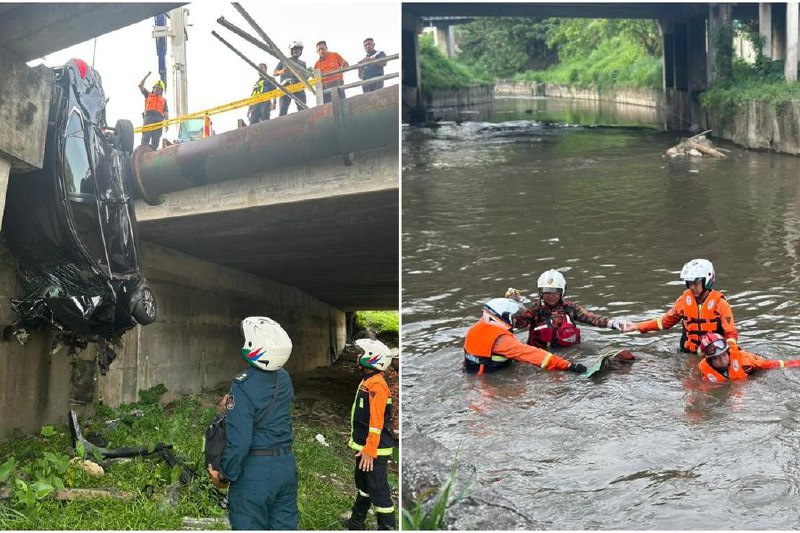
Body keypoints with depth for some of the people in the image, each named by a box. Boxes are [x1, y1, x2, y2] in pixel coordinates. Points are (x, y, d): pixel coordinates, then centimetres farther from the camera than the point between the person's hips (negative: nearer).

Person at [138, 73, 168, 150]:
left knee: (156, 138, -6)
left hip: (159, 118, 2)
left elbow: (166, 113, 17)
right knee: (146, 136, -15)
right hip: (149, 116, -2)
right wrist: (147, 76, 12)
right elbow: (140, 86, 17)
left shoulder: (164, 100, 26)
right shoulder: (148, 95, 26)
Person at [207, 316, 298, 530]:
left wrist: (225, 475, -7)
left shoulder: (243, 386, -20)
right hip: (287, 464, 7)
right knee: (284, 525, 14)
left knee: (250, 526, 5)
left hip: (255, 470, -7)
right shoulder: (284, 379, 1)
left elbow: (239, 440, -20)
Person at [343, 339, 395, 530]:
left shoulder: (376, 384, -20)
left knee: (378, 490, -4)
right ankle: (356, 522, 38)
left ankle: (386, 527, 3)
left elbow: (377, 421, -25)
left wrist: (369, 450, -26)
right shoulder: (367, 381, 12)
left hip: (374, 450, -11)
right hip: (364, 447, 11)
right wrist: (355, 439, 24)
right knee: (363, 485, 23)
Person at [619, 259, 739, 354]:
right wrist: (637, 327, 9)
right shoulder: (685, 299, 5)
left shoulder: (720, 303, -6)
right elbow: (665, 321, 16)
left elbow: (731, 333, -5)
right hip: (688, 354, 3)